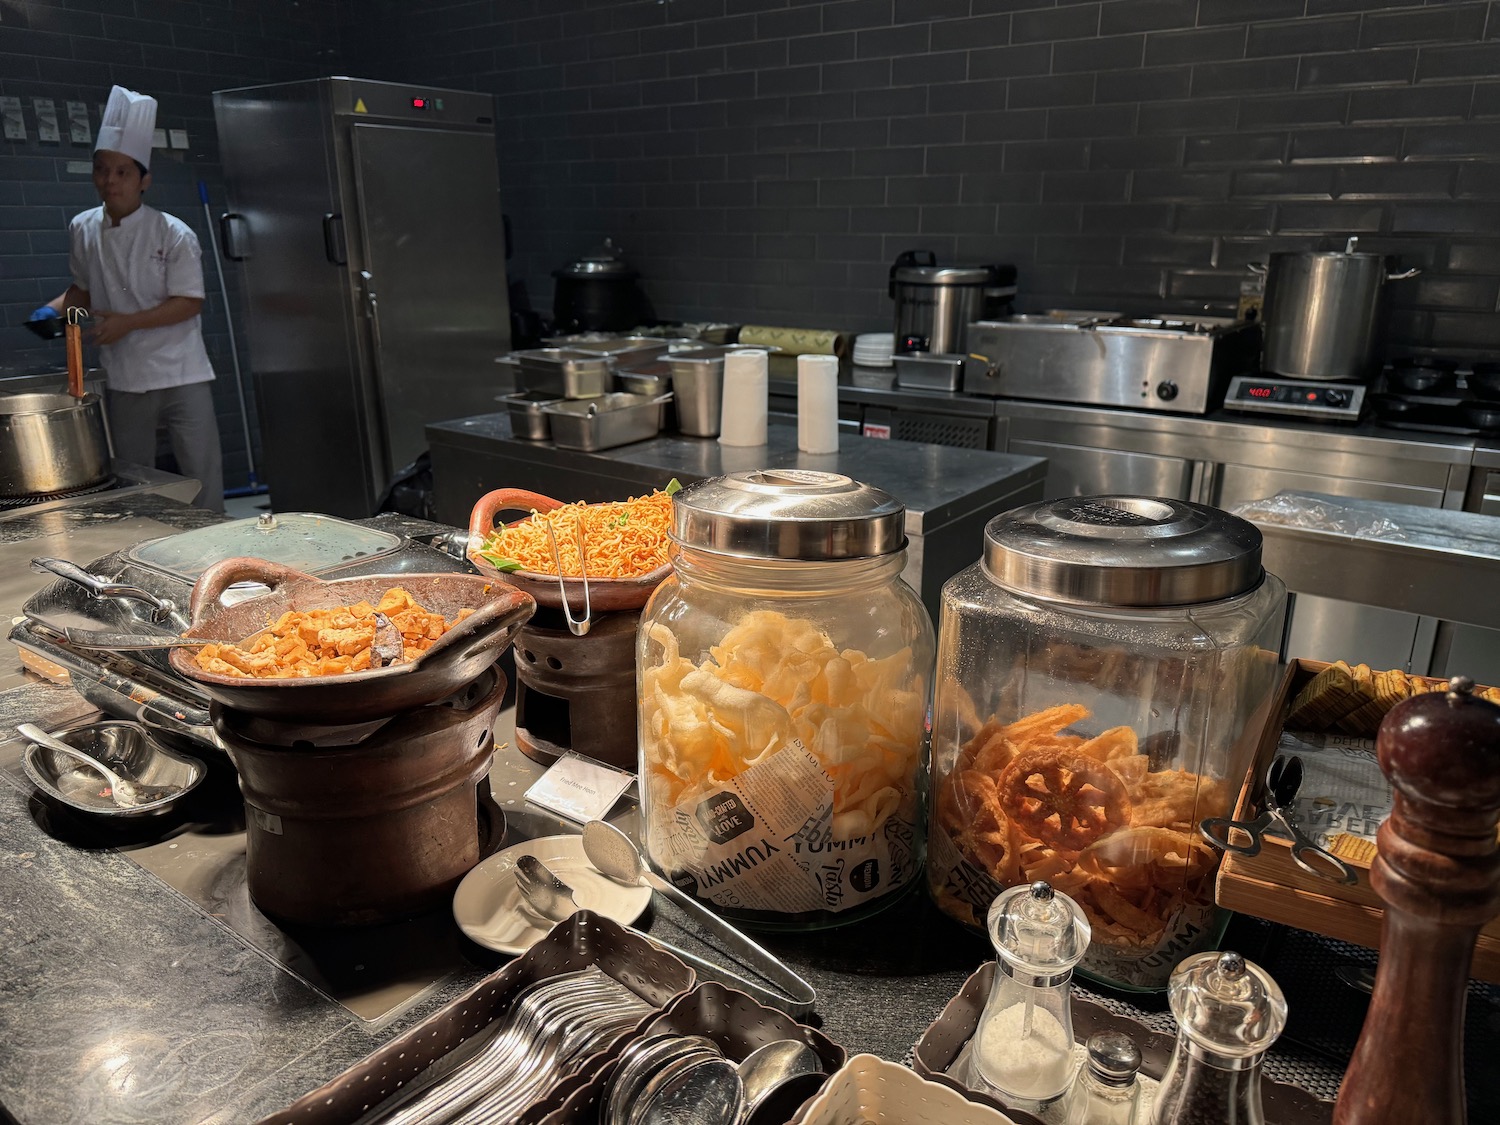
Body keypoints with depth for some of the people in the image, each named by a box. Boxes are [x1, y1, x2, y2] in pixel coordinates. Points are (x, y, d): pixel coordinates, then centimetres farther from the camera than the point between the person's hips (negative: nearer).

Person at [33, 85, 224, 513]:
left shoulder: (174, 235, -10)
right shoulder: (82, 230, 5)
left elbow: (189, 302, -11)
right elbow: (84, 289, 18)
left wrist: (127, 322, -18)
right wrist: (54, 309, 0)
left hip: (180, 376, -4)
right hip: (124, 380, 4)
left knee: (203, 474, -3)